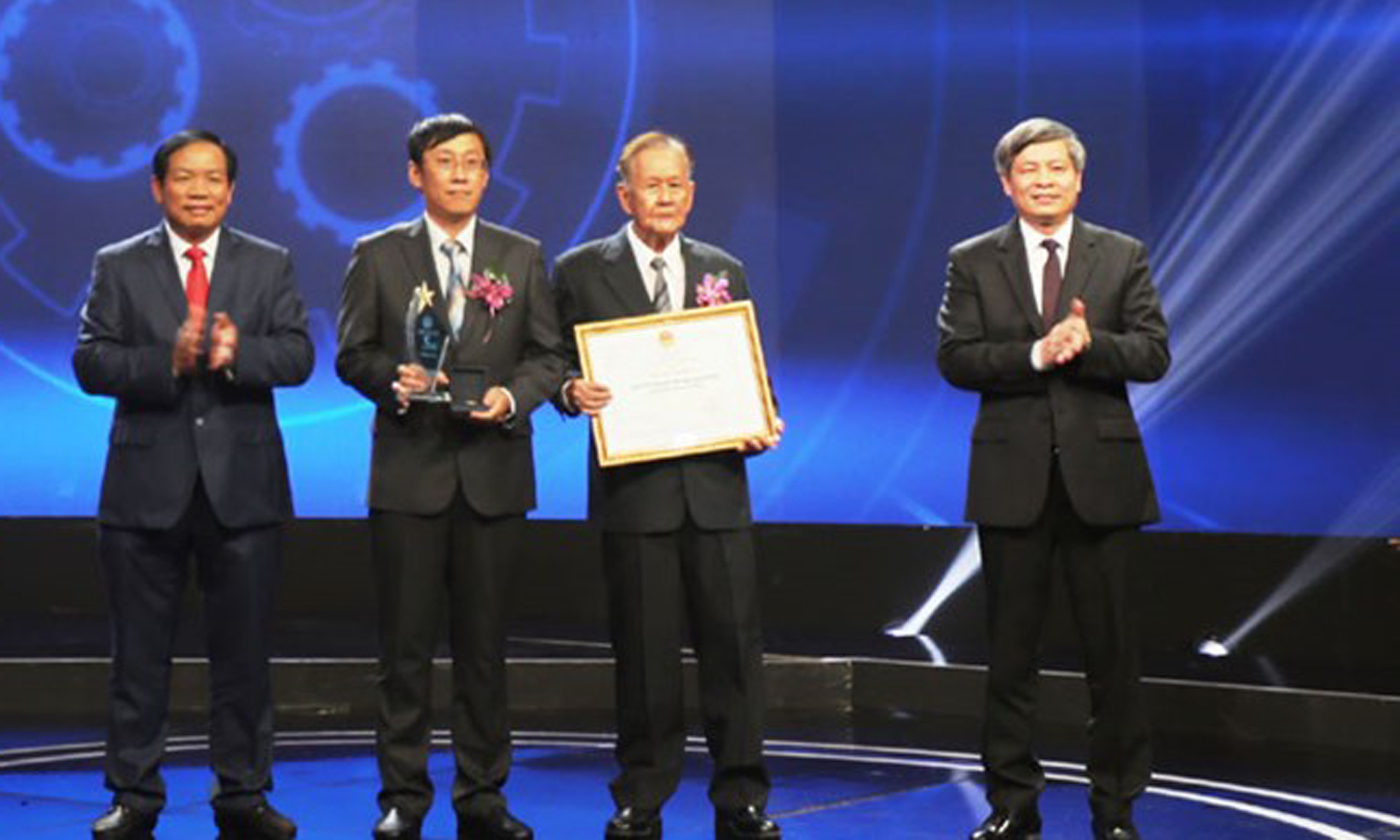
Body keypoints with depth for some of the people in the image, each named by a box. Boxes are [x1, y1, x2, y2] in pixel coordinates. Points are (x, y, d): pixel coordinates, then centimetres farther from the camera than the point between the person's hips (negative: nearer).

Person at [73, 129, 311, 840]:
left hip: (242, 485, 1)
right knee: (140, 654, 5)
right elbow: (91, 362, -6)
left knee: (243, 650, 6)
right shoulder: (118, 266, 5)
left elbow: (298, 355, -4)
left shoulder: (270, 266, 8)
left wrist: (238, 353, -24)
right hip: (147, 487, -1)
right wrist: (168, 360, -22)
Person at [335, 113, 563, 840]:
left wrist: (513, 395, -13)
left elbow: (549, 354, 6)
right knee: (406, 643, 2)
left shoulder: (522, 256, 9)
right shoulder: (377, 256, 5)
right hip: (409, 472, -1)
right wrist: (394, 379, -16)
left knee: (484, 640, 6)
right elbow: (352, 354, 4)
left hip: (493, 471, 1)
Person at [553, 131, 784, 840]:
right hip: (633, 485, -2)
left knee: (734, 640, 1)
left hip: (715, 482, 2)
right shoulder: (581, 270, 6)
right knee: (644, 648, 3)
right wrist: (572, 391, -15)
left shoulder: (724, 271, 15)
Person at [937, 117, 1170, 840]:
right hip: (1013, 476, 0)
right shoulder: (972, 263, 5)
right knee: (1011, 651, 7)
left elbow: (1153, 354, -2)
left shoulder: (1124, 257, 6)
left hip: (1100, 473, 0)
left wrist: (1090, 343, -19)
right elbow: (956, 358, -5)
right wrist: (1036, 354, -18)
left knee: (1112, 649, 4)